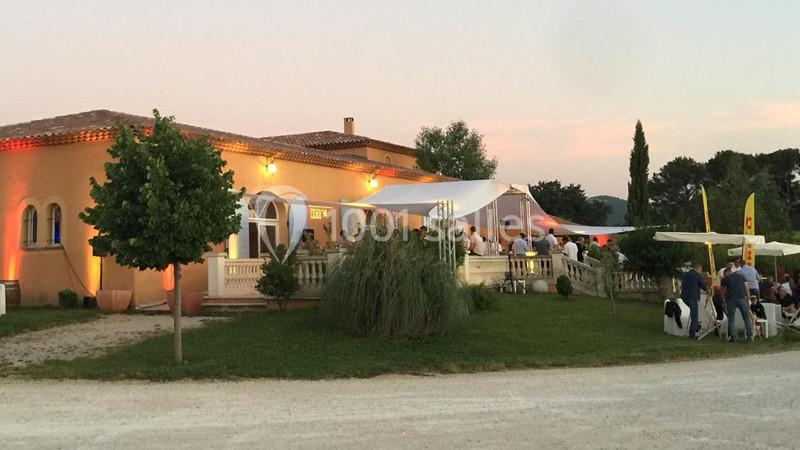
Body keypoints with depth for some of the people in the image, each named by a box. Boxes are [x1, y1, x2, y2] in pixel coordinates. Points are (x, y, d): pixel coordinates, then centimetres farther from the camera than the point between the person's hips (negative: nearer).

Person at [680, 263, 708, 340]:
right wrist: (707, 290, 22)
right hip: (693, 297, -6)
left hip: (684, 297, 6)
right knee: (694, 317, 0)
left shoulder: (685, 274, 14)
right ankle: (692, 335, 0)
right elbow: (703, 285, 1)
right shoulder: (698, 275, -5)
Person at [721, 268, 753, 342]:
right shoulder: (740, 276, 19)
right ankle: (750, 336, 6)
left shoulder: (725, 278, 14)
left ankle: (733, 337, 1)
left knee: (731, 318, 6)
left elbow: (724, 290, 15)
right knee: (746, 318, 8)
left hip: (731, 299, -1)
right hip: (742, 297, 1)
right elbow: (746, 288, 11)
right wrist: (748, 297, 14)